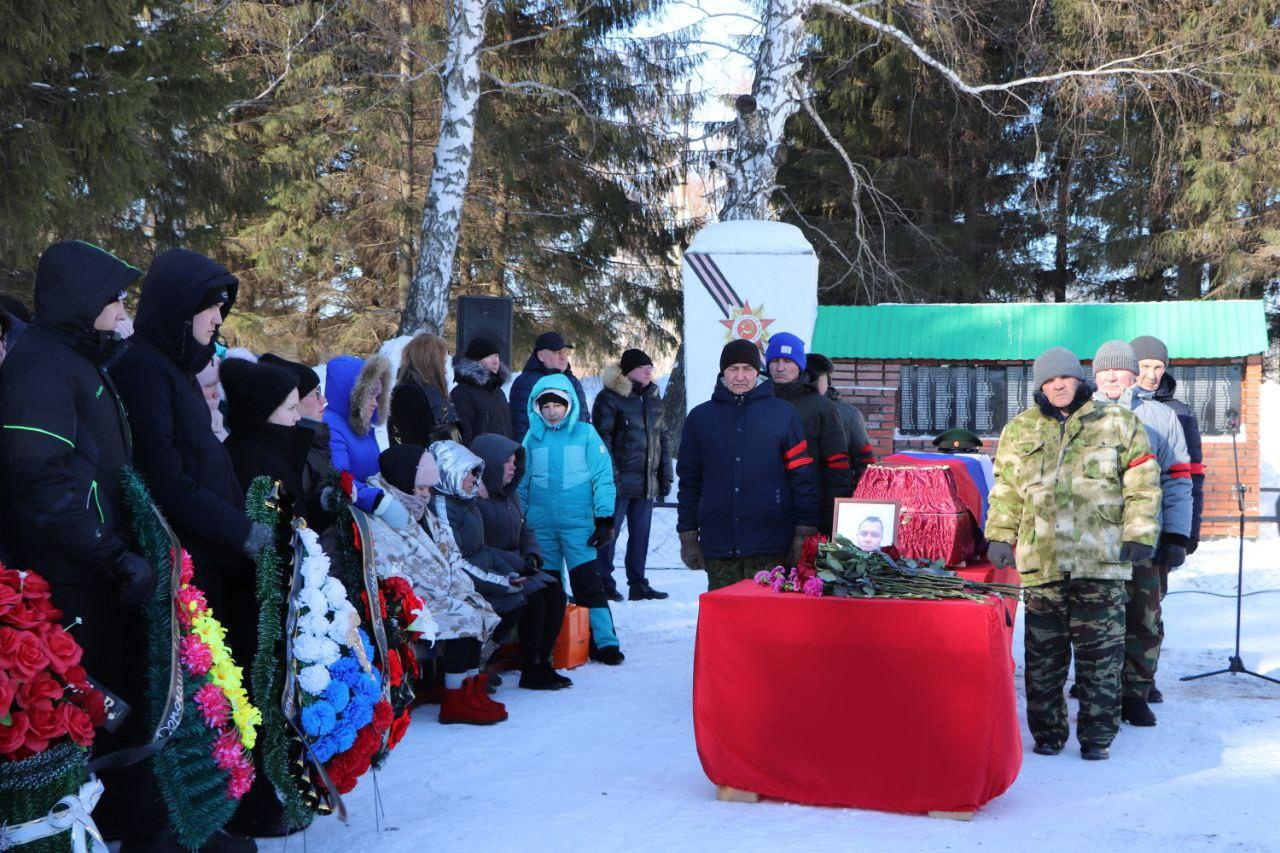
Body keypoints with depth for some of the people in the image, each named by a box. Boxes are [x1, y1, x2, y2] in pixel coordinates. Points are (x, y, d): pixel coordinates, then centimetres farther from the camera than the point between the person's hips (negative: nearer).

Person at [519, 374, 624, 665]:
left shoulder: (585, 434, 0)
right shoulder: (533, 437, 8)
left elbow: (603, 477, -2)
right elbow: (522, 482, 13)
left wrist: (605, 519, -6)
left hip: (578, 523, -3)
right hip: (540, 525, 3)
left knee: (588, 583, -9)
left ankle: (604, 640, -6)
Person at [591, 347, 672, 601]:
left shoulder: (653, 397, 16)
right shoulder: (609, 398, -6)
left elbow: (661, 438, 20)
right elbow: (602, 438, -10)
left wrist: (665, 474, 15)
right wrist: (610, 474, -17)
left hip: (647, 482, 7)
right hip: (620, 481, -7)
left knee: (641, 533, 10)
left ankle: (638, 584, 18)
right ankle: (604, 583, 6)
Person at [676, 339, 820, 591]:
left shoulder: (783, 414, 5)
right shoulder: (700, 417, 11)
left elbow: (802, 476, 2)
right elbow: (689, 481, 13)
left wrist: (804, 534, -3)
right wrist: (687, 537, 9)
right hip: (718, 546, 2)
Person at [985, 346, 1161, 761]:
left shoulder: (1117, 423, 7)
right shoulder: (1020, 430, 14)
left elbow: (1142, 483, 5)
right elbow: (1006, 491, 18)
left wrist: (1139, 534, -2)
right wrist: (1000, 536, 10)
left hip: (1102, 560, -2)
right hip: (1041, 559, 2)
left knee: (1100, 653, 0)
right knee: (1043, 653, 5)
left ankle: (1097, 734, 11)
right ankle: (1047, 731, 16)